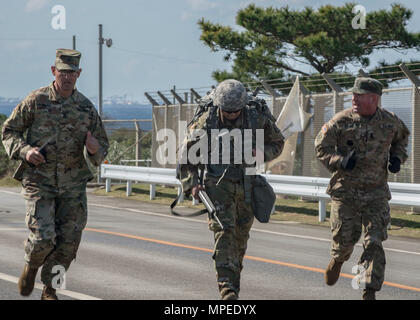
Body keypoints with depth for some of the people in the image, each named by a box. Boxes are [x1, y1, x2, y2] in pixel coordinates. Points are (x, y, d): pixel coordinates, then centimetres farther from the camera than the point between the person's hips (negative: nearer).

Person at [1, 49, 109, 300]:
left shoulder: (87, 107, 5)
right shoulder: (35, 101, -2)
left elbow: (103, 145, 11)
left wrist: (94, 149, -13)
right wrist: (25, 150, -14)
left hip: (73, 184, 3)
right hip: (39, 181, -3)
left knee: (69, 240, -2)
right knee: (43, 238, -14)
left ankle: (50, 290, 16)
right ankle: (31, 267, 21)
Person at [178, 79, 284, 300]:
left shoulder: (257, 117, -10)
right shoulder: (206, 120, -14)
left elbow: (277, 143, 6)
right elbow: (187, 153, -2)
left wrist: (259, 154, -14)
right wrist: (191, 183, -10)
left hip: (247, 182, 3)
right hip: (218, 182, -3)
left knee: (242, 231, 12)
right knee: (224, 230, -16)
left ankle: (234, 271, 34)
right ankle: (228, 288, -20)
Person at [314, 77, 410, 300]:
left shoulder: (390, 122, 0)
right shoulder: (342, 121, -7)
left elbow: (402, 137, 22)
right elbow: (321, 146, -3)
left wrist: (397, 157, 3)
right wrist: (340, 161, -20)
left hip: (376, 192, 1)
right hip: (345, 191, -1)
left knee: (374, 243, -8)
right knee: (345, 238, 4)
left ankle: (369, 292, -5)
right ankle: (338, 259, 40)